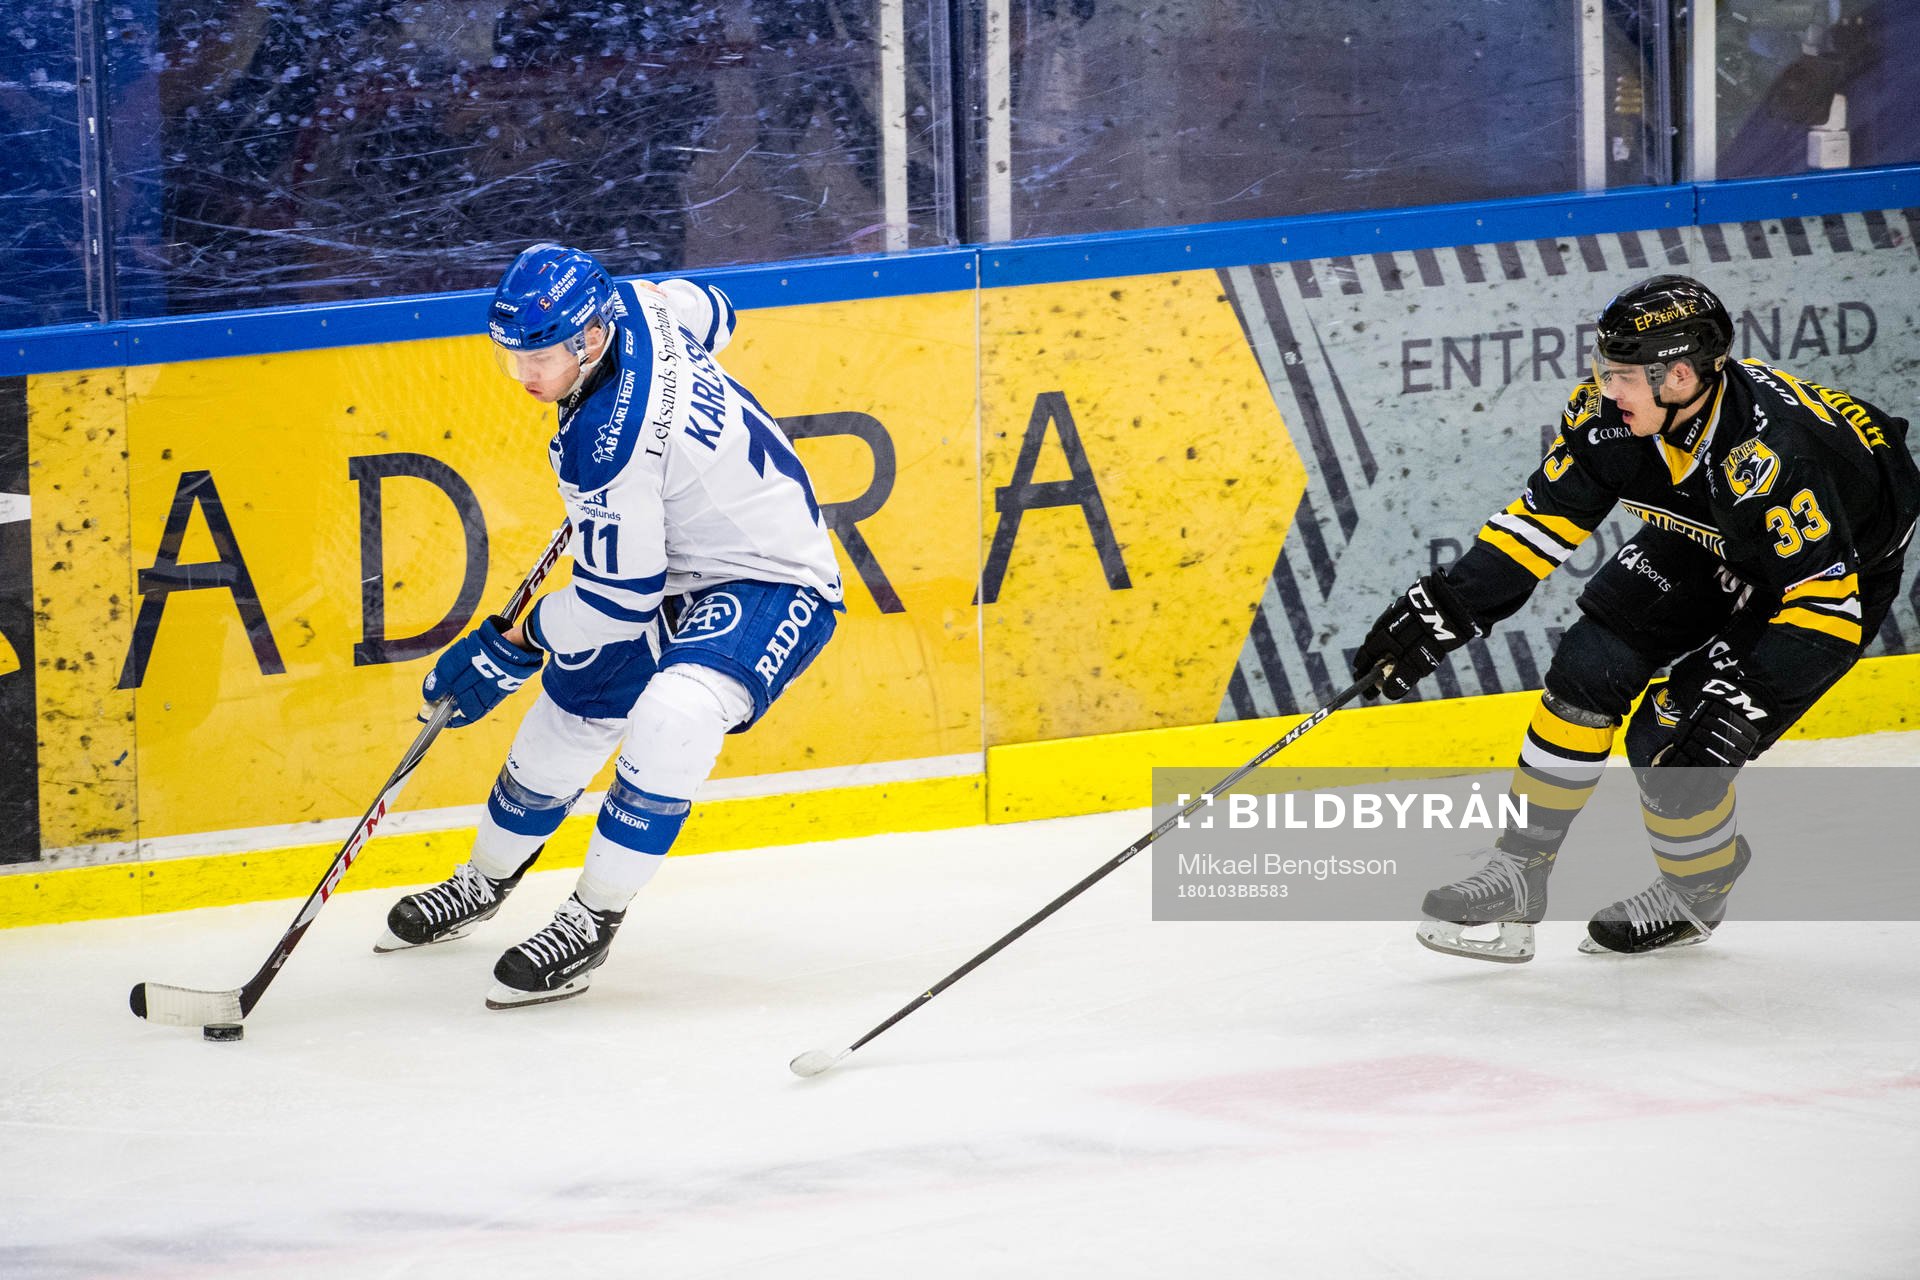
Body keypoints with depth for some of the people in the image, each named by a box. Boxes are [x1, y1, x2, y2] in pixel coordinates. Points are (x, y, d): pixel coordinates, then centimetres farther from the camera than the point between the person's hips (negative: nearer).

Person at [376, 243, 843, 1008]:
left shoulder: (606, 446, -35)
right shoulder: (626, 305, -12)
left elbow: (620, 599, -26)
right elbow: (711, 315, 13)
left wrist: (510, 649, -13)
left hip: (771, 585, -11)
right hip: (678, 559, 11)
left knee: (671, 715, -35)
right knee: (570, 716, 18)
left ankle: (592, 922, -21)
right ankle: (484, 883, 40)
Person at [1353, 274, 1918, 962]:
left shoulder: (1774, 454, -41)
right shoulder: (1612, 415, -21)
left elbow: (1827, 601, -38)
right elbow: (1545, 515, -9)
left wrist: (1747, 703, -44)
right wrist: (1444, 609, -14)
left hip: (1841, 564, -7)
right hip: (1705, 543, 7)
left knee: (1671, 741, -15)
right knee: (1588, 671, -7)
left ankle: (1697, 892, 14)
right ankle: (1518, 872, 6)